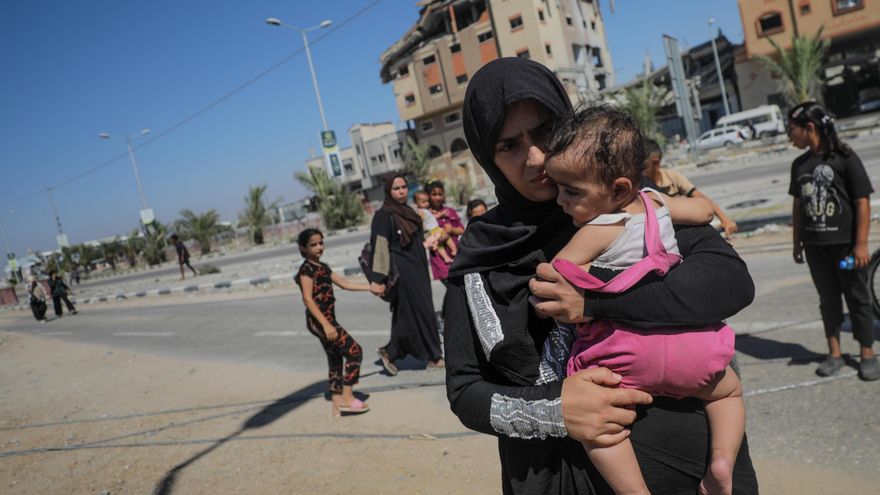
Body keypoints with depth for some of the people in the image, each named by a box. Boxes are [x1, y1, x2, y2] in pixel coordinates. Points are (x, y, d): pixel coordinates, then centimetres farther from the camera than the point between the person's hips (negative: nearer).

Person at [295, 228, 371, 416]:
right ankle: (347, 398, -3)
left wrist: (372, 287, 16)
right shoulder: (307, 269, -11)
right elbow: (308, 299, -19)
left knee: (335, 361, 12)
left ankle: (337, 405, 18)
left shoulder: (322, 267, 15)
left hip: (327, 319, 9)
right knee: (354, 351, -10)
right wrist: (326, 324, -25)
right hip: (319, 320, -9)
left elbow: (344, 283, 19)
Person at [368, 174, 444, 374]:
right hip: (402, 273, -8)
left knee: (408, 315, 10)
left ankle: (390, 352, 21)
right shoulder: (384, 215, -11)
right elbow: (379, 247, -16)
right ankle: (433, 356, 12)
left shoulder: (408, 211, 14)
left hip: (417, 270, 8)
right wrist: (378, 279, -21)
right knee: (420, 312, -1)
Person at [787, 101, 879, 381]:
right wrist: (797, 242, 11)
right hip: (815, 245, 5)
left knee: (857, 298, 6)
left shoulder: (844, 158, -10)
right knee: (828, 300, 12)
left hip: (845, 242, -5)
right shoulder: (800, 164, 6)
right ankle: (834, 353, 22)